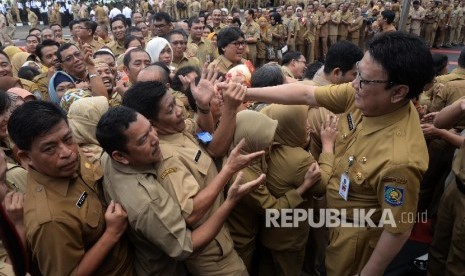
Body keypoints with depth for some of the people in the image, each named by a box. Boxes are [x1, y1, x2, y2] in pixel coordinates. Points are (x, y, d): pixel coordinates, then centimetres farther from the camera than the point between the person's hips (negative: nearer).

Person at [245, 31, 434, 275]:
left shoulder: (400, 159, -40)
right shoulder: (364, 96, -20)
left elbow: (398, 230, -28)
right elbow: (305, 94, -12)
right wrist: (246, 93, -12)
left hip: (357, 232, -6)